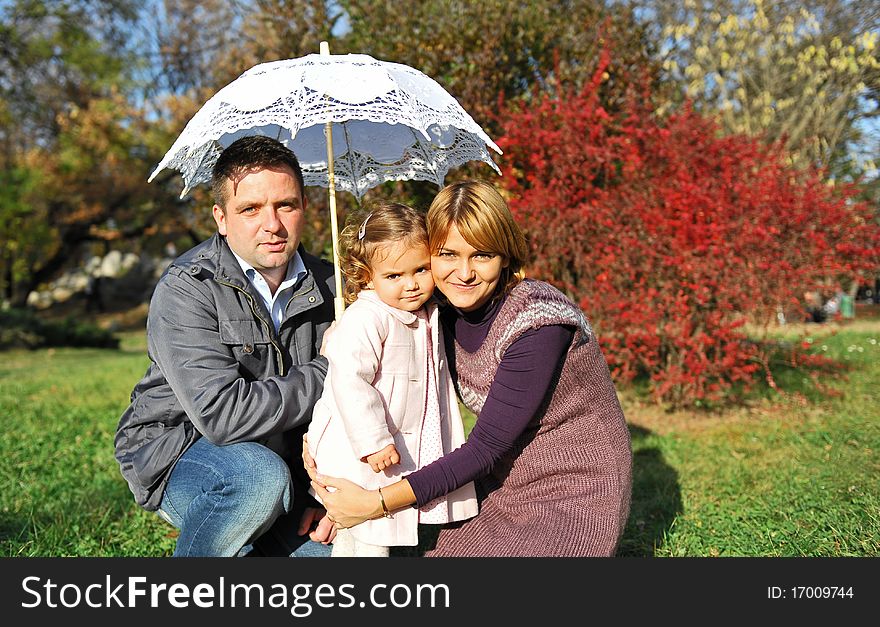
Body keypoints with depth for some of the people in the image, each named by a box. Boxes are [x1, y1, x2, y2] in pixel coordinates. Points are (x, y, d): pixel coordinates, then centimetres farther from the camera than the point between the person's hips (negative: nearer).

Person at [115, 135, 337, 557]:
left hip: (279, 455, 5)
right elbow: (222, 414, -30)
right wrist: (324, 374, -21)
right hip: (173, 452, -5)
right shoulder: (186, 288, -19)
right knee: (261, 476, -35)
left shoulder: (326, 287, -2)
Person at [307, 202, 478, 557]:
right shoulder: (365, 318, -22)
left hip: (408, 456, 8)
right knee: (365, 540, -2)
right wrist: (373, 442, -30)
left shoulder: (428, 316, 7)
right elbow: (348, 381, -30)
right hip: (359, 458, -8)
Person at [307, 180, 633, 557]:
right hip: (504, 488, 6)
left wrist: (377, 503, -23)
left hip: (573, 495, -6)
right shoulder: (447, 317, -2)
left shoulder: (538, 320, -23)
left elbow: (486, 447, -23)